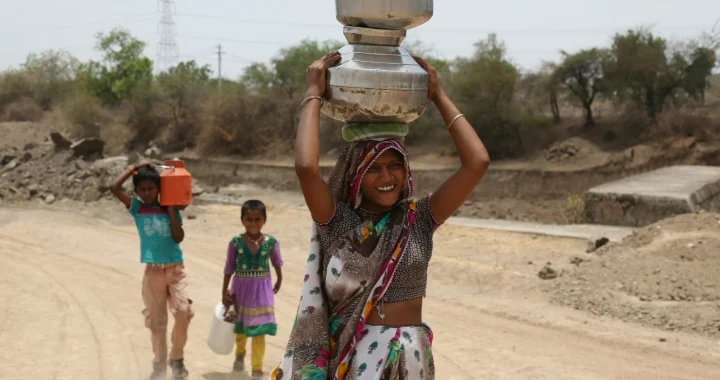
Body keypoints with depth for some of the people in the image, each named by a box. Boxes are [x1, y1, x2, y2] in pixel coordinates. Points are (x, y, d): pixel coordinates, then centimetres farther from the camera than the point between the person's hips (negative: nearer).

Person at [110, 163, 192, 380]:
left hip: (176, 269, 0)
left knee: (183, 313, -14)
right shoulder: (137, 208, 3)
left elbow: (179, 237, -7)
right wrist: (133, 169, -3)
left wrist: (171, 209, -6)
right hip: (153, 272, 0)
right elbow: (114, 188, -10)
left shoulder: (170, 210, 6)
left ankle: (177, 358, 7)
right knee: (156, 321, 5)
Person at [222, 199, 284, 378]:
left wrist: (279, 281, 20)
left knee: (259, 330, -3)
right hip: (241, 288, 1)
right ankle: (240, 354, 49)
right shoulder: (236, 242, -13)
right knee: (240, 327, 21)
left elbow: (276, 261, 7)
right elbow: (229, 268, -4)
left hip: (261, 290, -1)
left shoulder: (271, 242, -12)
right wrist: (224, 293, -2)